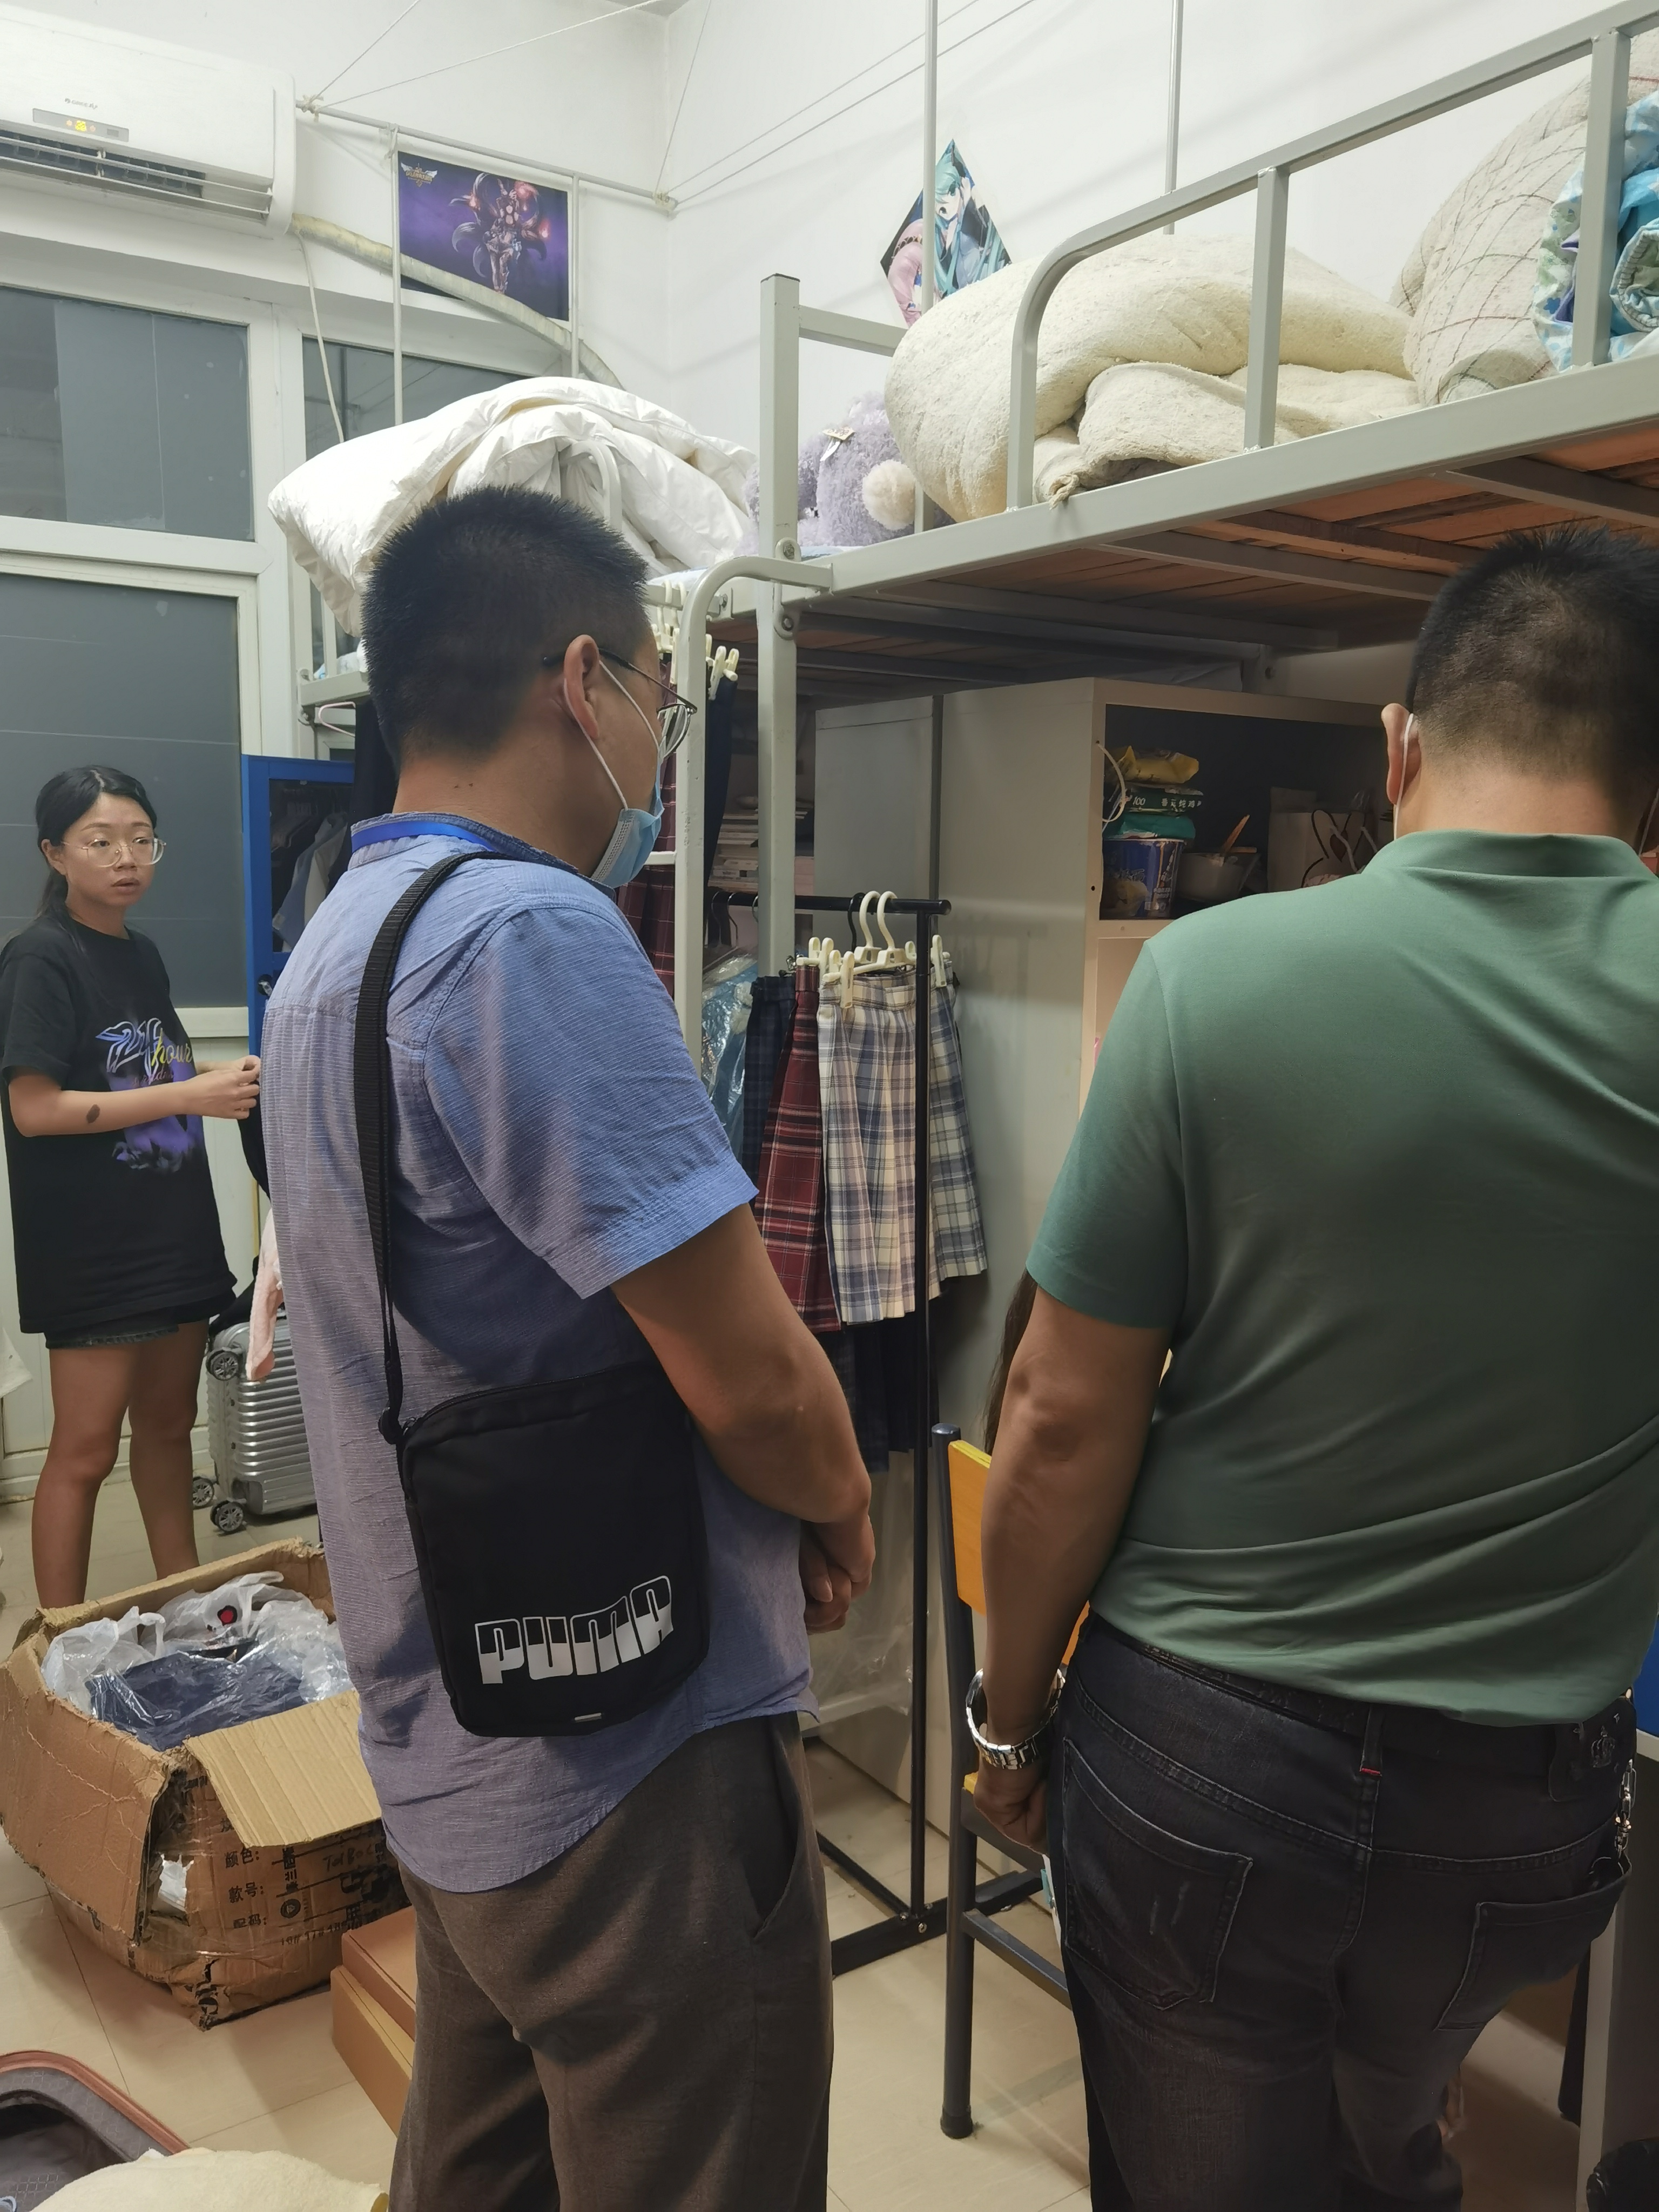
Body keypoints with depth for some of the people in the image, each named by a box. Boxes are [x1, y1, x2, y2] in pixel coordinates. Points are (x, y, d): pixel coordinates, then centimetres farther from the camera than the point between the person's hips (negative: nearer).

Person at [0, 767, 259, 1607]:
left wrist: (226, 1088, 2)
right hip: (90, 1246, -7)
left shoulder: (143, 956, 12)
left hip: (173, 1227, 7)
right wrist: (189, 1094, -21)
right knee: (85, 1450, -1)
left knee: (169, 1423, 16)